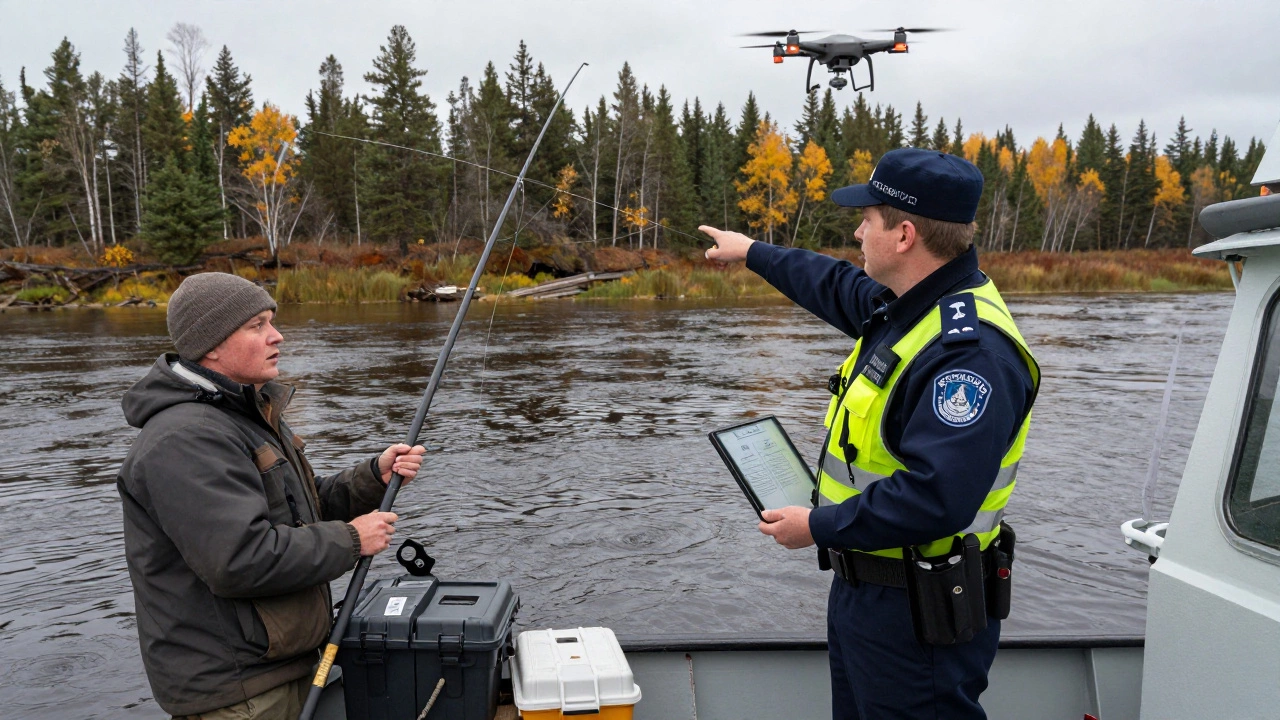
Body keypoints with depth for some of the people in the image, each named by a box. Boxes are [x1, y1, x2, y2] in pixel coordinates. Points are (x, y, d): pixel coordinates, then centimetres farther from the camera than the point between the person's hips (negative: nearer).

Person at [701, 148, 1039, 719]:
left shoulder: (971, 349, -28)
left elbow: (934, 499, -35)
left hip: (916, 615, -10)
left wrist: (819, 526, -22)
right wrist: (752, 252, 38)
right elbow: (837, 286, 26)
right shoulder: (904, 306, 4)